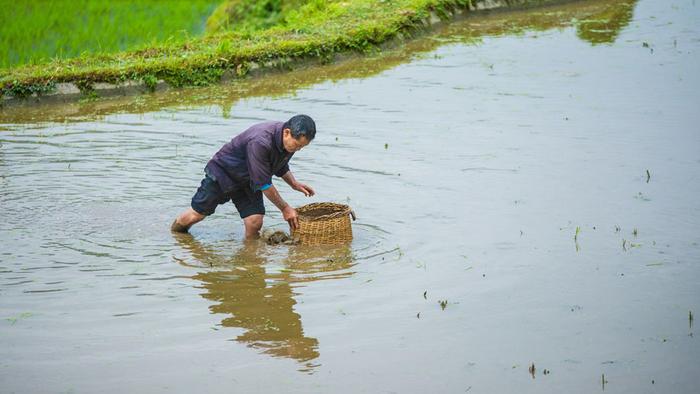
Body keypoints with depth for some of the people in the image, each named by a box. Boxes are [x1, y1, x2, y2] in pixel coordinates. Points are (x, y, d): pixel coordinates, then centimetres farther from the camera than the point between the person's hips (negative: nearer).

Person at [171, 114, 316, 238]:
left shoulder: (290, 141, -13)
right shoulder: (259, 142, -39)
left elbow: (281, 166, 11)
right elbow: (263, 183, -32)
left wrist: (294, 184, -5)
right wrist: (285, 208, -24)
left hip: (248, 181, 6)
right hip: (223, 172, -6)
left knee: (254, 224, -12)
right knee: (195, 215, 5)